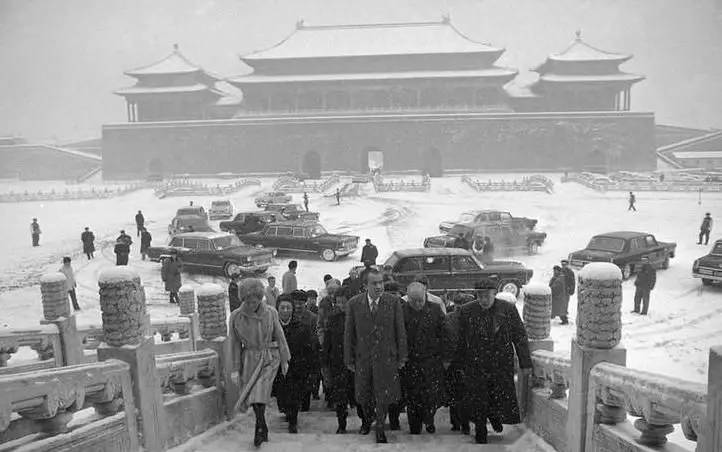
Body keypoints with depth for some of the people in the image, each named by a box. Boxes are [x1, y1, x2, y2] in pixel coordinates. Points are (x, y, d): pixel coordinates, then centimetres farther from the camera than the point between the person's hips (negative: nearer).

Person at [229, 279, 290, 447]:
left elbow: (279, 336, 0)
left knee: (259, 391, -16)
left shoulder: (270, 312, -10)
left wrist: (284, 360, 4)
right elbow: (235, 342, 2)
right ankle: (263, 428, 24)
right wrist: (237, 366, 5)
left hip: (270, 357, -2)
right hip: (249, 358, 2)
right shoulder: (235, 316, -8)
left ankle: (260, 427, -1)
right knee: (253, 393, 6)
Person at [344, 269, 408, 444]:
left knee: (383, 396, 7)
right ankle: (367, 419, 45)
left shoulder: (393, 302, -7)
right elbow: (348, 333, 0)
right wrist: (349, 359, 1)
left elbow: (400, 331, -2)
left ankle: (380, 428, 29)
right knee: (363, 396, 16)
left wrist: (402, 357, -1)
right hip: (362, 357, 1)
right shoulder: (354, 304, -6)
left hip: (386, 357, -1)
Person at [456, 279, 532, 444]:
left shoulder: (508, 310, -6)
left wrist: (525, 363, 1)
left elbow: (520, 337, 0)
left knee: (502, 399, 7)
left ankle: (495, 416, 40)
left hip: (502, 367, 0)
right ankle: (480, 432, 32)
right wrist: (459, 362, 9)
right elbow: (461, 340, 5)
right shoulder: (467, 311, -4)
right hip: (475, 367, 1)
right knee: (477, 404, 8)